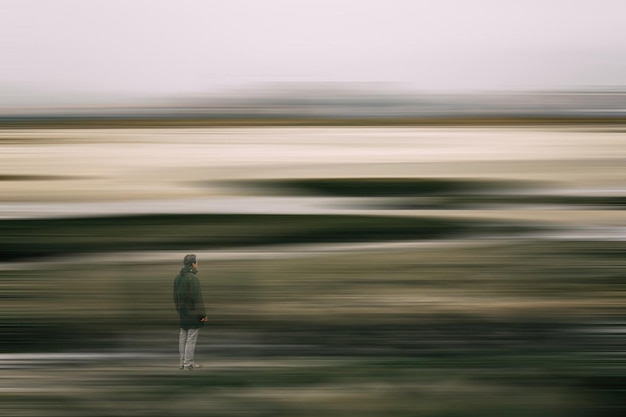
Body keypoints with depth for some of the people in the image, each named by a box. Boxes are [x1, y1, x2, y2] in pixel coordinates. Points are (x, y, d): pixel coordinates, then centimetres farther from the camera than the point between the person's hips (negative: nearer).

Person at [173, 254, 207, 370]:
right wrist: (203, 314, -18)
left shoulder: (177, 278, 10)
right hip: (193, 314, -8)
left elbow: (175, 296, 17)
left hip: (182, 313, 9)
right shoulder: (193, 278, -18)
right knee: (191, 339, -3)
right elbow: (197, 298, -20)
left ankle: (182, 362, 18)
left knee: (182, 338, 13)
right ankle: (188, 364, -2)